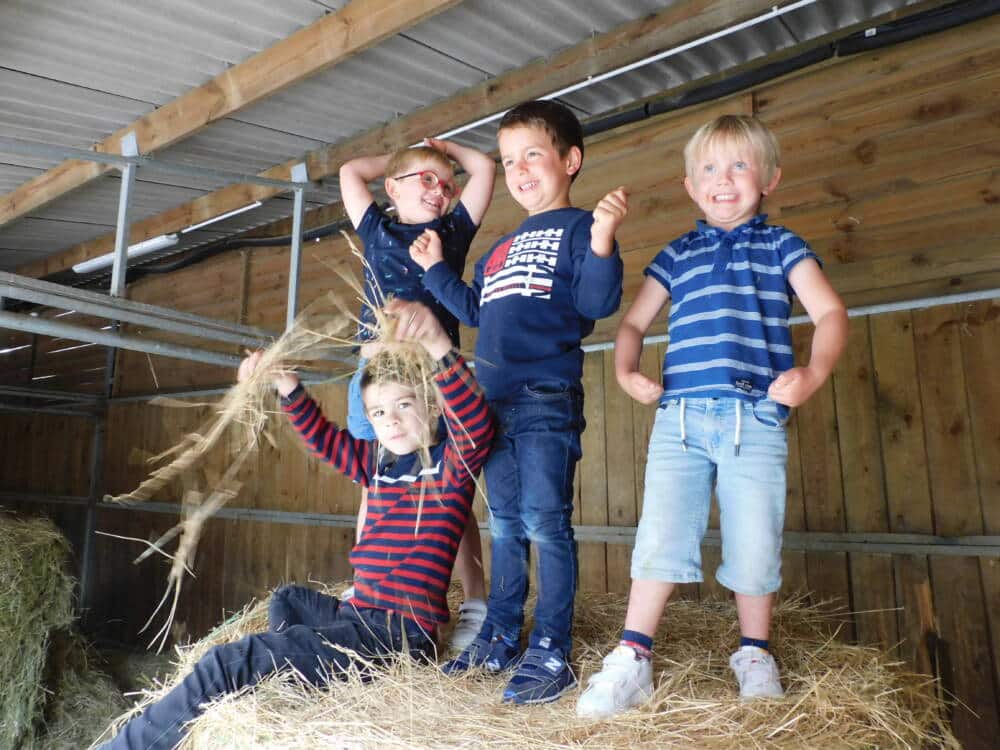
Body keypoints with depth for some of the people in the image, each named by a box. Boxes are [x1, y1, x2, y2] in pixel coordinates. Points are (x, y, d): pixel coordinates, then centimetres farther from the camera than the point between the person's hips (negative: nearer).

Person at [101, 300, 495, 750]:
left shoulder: (452, 464, -9)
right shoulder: (379, 462, 12)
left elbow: (476, 422, -30)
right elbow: (321, 437, 22)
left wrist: (440, 349, -45)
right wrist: (285, 385, 7)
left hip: (399, 630, -9)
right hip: (360, 615, 9)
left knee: (227, 665, -15)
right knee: (287, 601, 36)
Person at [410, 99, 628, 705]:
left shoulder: (576, 227, 0)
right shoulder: (502, 249, 23)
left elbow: (598, 302, -14)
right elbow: (475, 310, 32)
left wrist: (602, 243, -29)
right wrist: (436, 269, 31)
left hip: (547, 401, -8)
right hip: (493, 403, 8)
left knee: (546, 524, -6)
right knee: (506, 526, 14)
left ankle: (551, 653, 6)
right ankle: (501, 636, 26)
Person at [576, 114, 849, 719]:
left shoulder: (780, 245, 12)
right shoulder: (678, 254, 17)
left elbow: (830, 312, 3)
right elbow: (634, 322, 18)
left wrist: (814, 373, -15)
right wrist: (626, 371, -2)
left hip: (756, 419, -1)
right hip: (679, 416, 1)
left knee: (754, 543, 4)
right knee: (661, 537, -2)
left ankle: (755, 654, 27)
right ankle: (633, 657, 9)